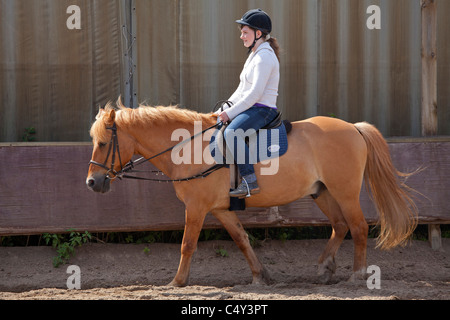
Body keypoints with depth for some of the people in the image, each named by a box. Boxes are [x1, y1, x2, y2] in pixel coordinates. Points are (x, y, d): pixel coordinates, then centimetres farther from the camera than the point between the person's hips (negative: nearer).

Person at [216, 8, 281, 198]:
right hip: (250, 109, 11)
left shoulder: (265, 56, -14)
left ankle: (250, 182, -37)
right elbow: (243, 90, 22)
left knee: (232, 132, -35)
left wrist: (230, 113, -18)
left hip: (262, 110, -11)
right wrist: (225, 109, 10)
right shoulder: (255, 55, 19)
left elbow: (256, 93, -21)